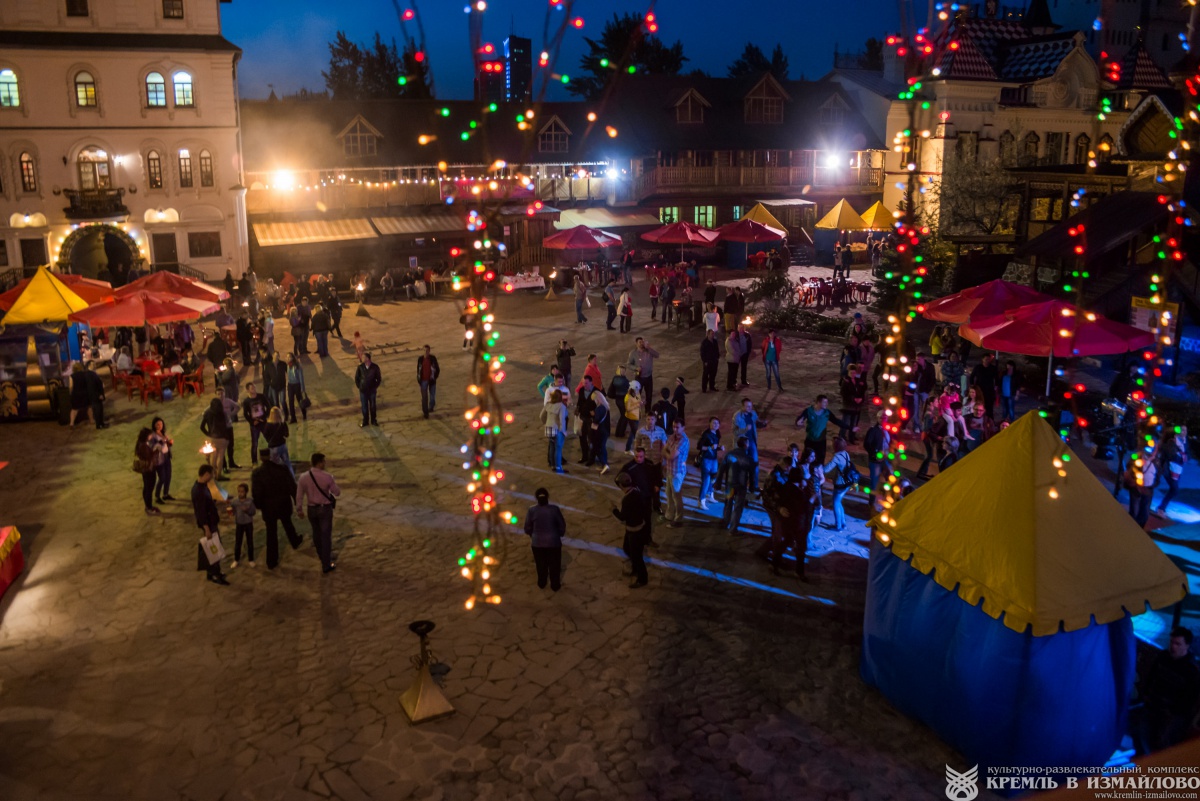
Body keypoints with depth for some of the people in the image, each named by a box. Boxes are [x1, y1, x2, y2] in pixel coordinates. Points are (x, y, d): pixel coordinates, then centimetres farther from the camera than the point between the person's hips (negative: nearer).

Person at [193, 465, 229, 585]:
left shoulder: (201, 486, 2)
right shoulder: (199, 491, -28)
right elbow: (201, 512, -26)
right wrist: (207, 529, -23)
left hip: (211, 521, 10)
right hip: (208, 524, -10)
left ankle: (213, 572, 31)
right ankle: (215, 575, 13)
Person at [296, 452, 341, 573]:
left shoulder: (303, 478, -11)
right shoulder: (327, 477, -20)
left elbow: (299, 496, -4)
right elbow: (337, 492, -9)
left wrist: (299, 510, 11)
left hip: (311, 509, 4)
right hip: (325, 508, -3)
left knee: (316, 532, 25)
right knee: (326, 535, 4)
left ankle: (321, 555, 47)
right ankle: (326, 565, 8)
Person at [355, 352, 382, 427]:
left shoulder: (375, 367, -13)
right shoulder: (360, 367, -11)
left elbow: (379, 378, -1)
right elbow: (356, 378, 2)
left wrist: (375, 387, -3)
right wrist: (359, 387, 0)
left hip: (372, 390, 0)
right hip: (363, 391, 1)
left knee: (372, 406, 13)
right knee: (364, 407, 11)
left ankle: (373, 420, 30)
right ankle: (365, 421, 26)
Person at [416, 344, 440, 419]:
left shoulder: (433, 358, -9)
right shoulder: (420, 358, -3)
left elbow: (437, 369, -1)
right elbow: (418, 369, 10)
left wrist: (434, 378, -5)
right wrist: (419, 378, 4)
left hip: (431, 381, -1)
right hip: (424, 381, 1)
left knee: (432, 396, 9)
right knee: (424, 397, -2)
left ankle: (431, 407, 37)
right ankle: (425, 413, 5)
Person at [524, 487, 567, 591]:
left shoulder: (532, 510, -15)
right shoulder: (554, 509, -16)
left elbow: (527, 528, -6)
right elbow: (562, 526, -6)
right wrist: (560, 535, 14)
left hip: (537, 543, 1)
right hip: (553, 542, -1)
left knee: (541, 565, 23)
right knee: (554, 565, 19)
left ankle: (541, 584, 42)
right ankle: (555, 586, 34)